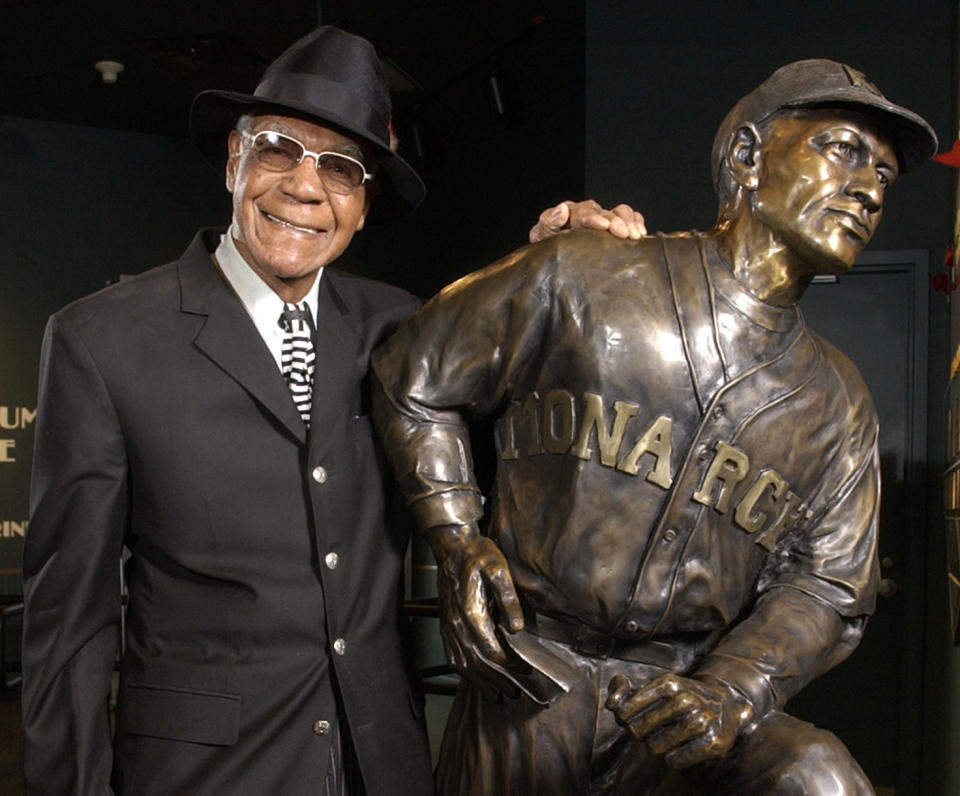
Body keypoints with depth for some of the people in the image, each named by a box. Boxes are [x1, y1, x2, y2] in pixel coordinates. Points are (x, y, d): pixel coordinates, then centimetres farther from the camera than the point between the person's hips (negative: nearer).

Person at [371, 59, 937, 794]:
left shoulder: (837, 403, 8)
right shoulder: (579, 278, -2)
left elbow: (827, 588, 6)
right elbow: (415, 379, 7)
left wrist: (729, 693, -12)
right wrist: (456, 538, -3)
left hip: (679, 709, 2)